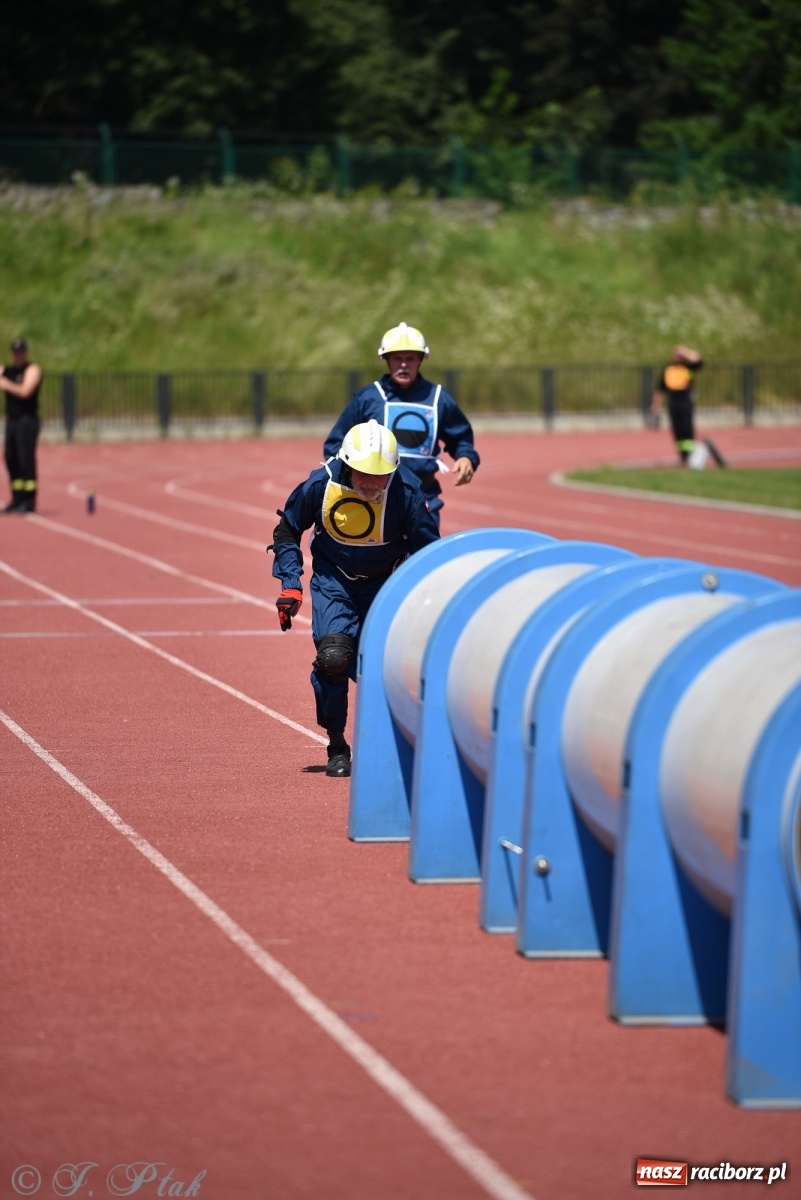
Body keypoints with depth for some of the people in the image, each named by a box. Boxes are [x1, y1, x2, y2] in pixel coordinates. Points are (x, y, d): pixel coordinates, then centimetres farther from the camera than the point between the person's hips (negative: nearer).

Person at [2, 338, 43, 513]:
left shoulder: (32, 370, -5)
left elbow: (25, 391, -17)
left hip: (27, 420, -7)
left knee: (26, 459, -11)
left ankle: (29, 501, -11)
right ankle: (17, 500, 12)